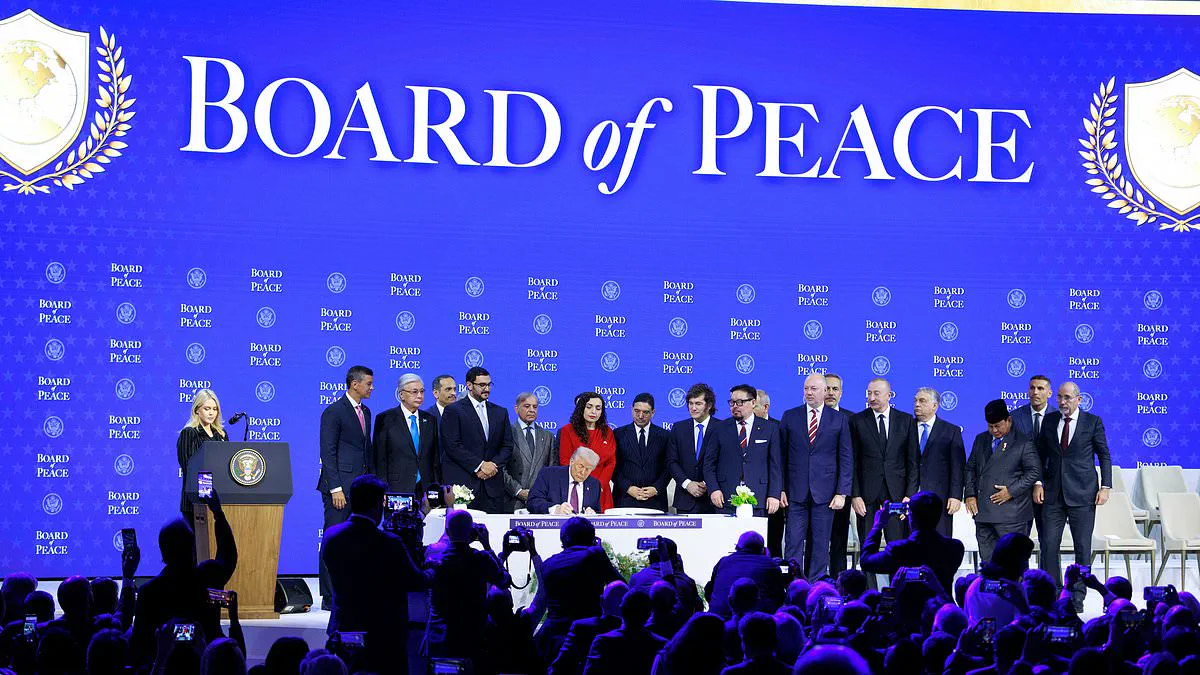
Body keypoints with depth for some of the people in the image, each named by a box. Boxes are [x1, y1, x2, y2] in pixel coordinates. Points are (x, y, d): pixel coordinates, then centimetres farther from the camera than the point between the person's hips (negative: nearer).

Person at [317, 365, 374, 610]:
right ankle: (329, 598, -3)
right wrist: (335, 488, -16)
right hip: (340, 487, -8)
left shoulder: (365, 412, 16)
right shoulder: (334, 412, -8)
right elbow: (328, 452, -12)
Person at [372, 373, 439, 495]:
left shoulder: (430, 420, 13)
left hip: (426, 490, 3)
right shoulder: (385, 419, 1)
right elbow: (380, 460, -1)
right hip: (397, 490, -3)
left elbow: (435, 460, 14)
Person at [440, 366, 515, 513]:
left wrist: (493, 464, -5)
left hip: (492, 485, 4)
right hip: (462, 483, -4)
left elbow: (507, 446, 14)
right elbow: (452, 446, -8)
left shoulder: (500, 413, 18)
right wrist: (479, 465, -12)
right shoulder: (453, 410, 1)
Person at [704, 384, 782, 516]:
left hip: (757, 500, -1)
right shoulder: (720, 429, 11)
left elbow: (776, 465, 5)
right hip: (726, 500, 1)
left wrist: (774, 495, -3)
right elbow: (709, 463, 10)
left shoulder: (770, 429, 8)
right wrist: (713, 489, -4)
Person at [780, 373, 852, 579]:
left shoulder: (839, 419, 5)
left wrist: (842, 492, -4)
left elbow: (846, 459, 4)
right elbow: (781, 455, 8)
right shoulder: (790, 417, 8)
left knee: (821, 546, 3)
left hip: (825, 492, 0)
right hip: (796, 492, 1)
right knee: (794, 544, -2)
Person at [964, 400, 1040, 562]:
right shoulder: (980, 440, 16)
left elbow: (1034, 472, -5)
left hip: (1011, 514, -6)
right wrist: (970, 494, 5)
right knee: (987, 559, 8)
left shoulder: (1023, 443, -2)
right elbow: (970, 468, 18)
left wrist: (1012, 491, -14)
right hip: (982, 513, 6)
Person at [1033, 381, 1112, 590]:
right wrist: (1038, 482, 2)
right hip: (1053, 494, 3)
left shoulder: (1093, 422, 0)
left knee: (1083, 547, 1)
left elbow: (1104, 456, 4)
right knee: (1048, 545, -3)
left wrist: (1105, 487, -5)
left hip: (1082, 494, -3)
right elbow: (1041, 454, 14)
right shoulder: (1050, 420, 9)